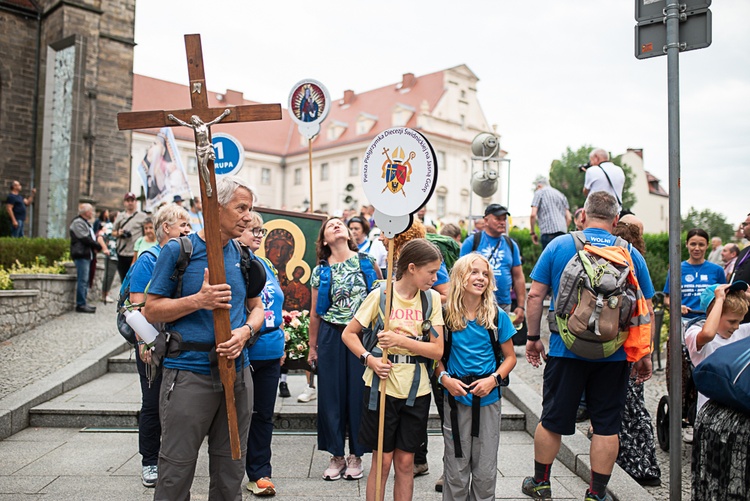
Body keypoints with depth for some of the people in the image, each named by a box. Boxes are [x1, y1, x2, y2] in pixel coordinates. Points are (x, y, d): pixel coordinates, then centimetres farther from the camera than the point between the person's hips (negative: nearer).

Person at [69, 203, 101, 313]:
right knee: (82, 280, -10)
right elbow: (85, 239, -18)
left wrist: (95, 246, 2)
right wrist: (98, 246, -9)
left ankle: (82, 304, 18)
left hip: (86, 255, 10)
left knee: (84, 280, 12)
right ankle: (81, 305, -9)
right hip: (81, 255, -10)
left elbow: (91, 238, 22)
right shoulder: (78, 223, -10)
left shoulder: (86, 223, 22)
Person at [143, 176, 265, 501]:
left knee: (230, 473, 15)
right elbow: (151, 310, -4)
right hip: (188, 373, -4)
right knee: (176, 472, 4)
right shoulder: (178, 251, -4)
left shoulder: (243, 256, 10)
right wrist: (198, 301, -18)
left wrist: (245, 331, -5)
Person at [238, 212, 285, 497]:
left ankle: (260, 473, 24)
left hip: (270, 353, 6)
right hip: (242, 353, -6)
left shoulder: (266, 265, 13)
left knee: (263, 414, 13)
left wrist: (281, 344, 16)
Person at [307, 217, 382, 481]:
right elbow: (315, 313, 9)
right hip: (331, 335, 1)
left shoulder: (366, 261, 1)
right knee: (331, 394, 5)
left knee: (359, 393, 4)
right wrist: (312, 347, 10)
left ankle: (356, 455, 20)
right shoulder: (321, 272, 3)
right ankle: (336, 455, 20)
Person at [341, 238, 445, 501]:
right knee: (383, 459, 7)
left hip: (416, 388, 3)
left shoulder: (432, 298, 0)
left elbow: (437, 350, -5)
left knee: (405, 460, 12)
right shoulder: (381, 295, -8)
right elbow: (349, 333, 0)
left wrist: (401, 340, -18)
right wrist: (369, 359, -15)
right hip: (383, 385, -3)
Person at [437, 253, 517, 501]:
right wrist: (444, 378, -12)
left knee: (485, 471, 10)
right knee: (456, 468, 9)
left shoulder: (497, 316, -3)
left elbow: (510, 357, 5)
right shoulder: (446, 315, -4)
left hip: (488, 399, 1)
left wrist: (493, 379, -10)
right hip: (456, 397, 0)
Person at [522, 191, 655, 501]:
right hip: (614, 356, 1)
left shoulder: (559, 245, -2)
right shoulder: (631, 253, 1)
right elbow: (647, 309, 3)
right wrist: (645, 354, 12)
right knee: (607, 425, 12)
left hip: (566, 349, 0)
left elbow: (535, 294, -3)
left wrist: (532, 337, 6)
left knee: (552, 420, 12)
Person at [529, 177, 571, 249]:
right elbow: (568, 218, 19)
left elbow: (533, 214, -4)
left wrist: (532, 232, 4)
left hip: (548, 233, -6)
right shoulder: (561, 195, 26)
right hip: (563, 233, 6)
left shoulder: (539, 193, 8)